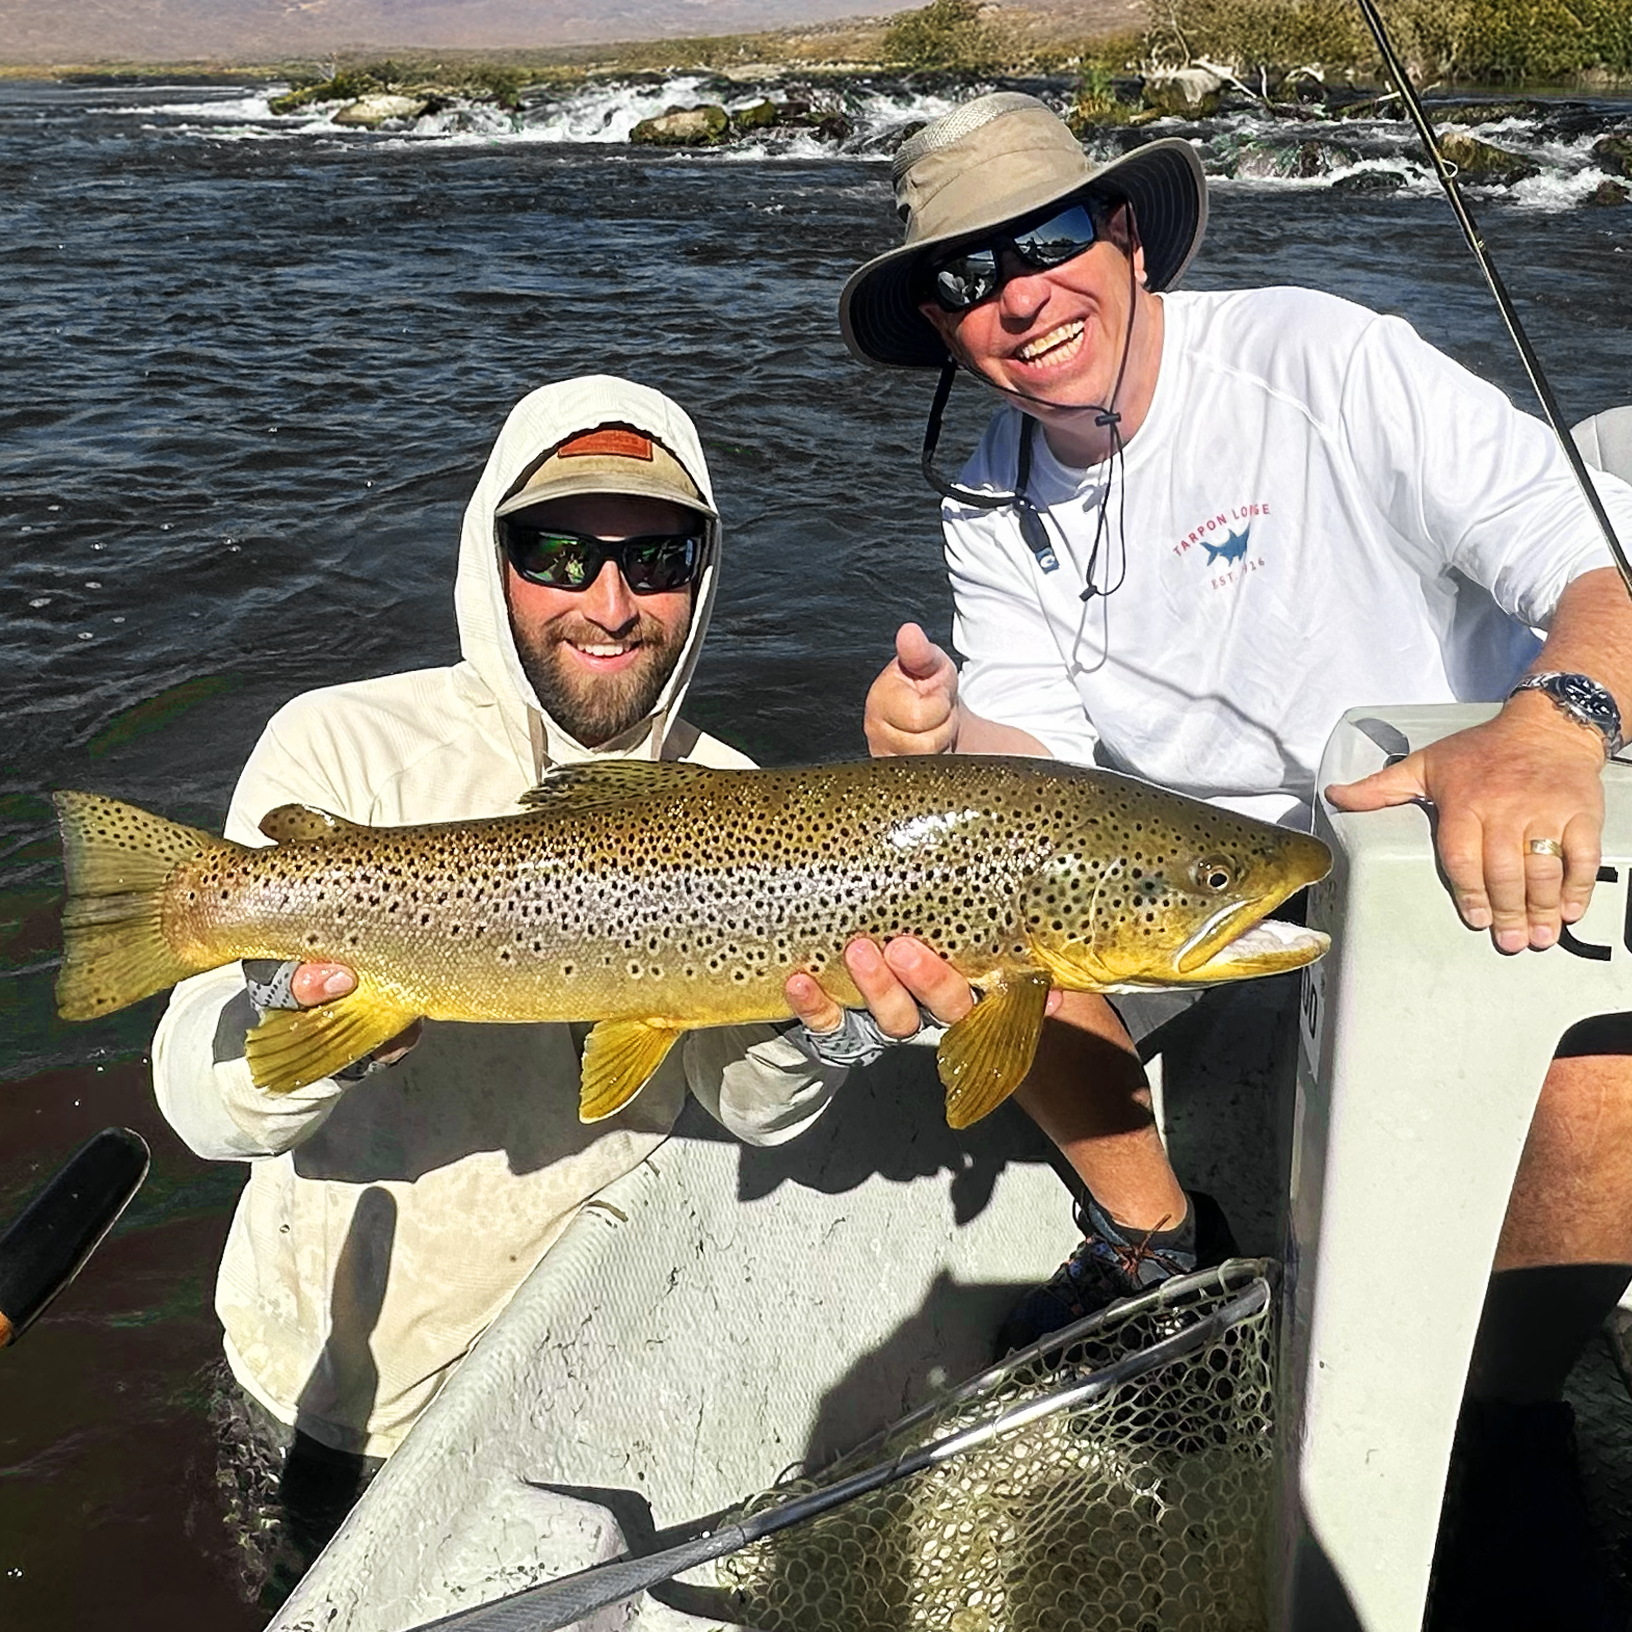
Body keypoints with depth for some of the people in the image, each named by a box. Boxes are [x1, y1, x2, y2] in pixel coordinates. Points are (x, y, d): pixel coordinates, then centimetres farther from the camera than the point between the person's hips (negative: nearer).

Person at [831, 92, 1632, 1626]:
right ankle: (1156, 1251, 9)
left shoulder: (1322, 362, -17)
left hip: (1494, 847, -5)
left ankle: (1501, 1421, 2)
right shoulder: (994, 506, 1)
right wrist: (944, 737, -30)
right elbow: (1033, 758, -7)